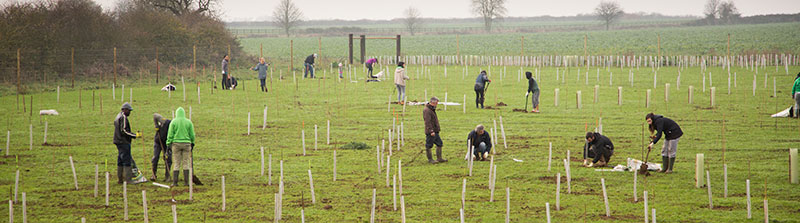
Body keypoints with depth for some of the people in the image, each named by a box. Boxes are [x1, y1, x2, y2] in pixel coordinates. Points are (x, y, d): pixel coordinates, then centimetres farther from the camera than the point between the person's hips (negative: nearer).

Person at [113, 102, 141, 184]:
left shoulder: (118, 117, 18)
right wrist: (135, 135, -19)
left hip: (119, 142, 10)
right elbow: (124, 130, -21)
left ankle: (119, 179, 16)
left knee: (120, 160, 13)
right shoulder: (123, 117, -14)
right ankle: (127, 179, -11)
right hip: (124, 142, -10)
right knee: (127, 160, -9)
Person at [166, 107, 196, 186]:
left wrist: (168, 144, 2)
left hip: (176, 144, -1)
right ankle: (186, 182, 3)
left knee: (176, 163, 2)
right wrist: (192, 143, 19)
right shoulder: (188, 122, 3)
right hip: (186, 143, 1)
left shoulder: (173, 122, -1)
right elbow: (192, 134, 6)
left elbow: (170, 134, -3)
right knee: (186, 163, 5)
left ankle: (175, 182, -1)